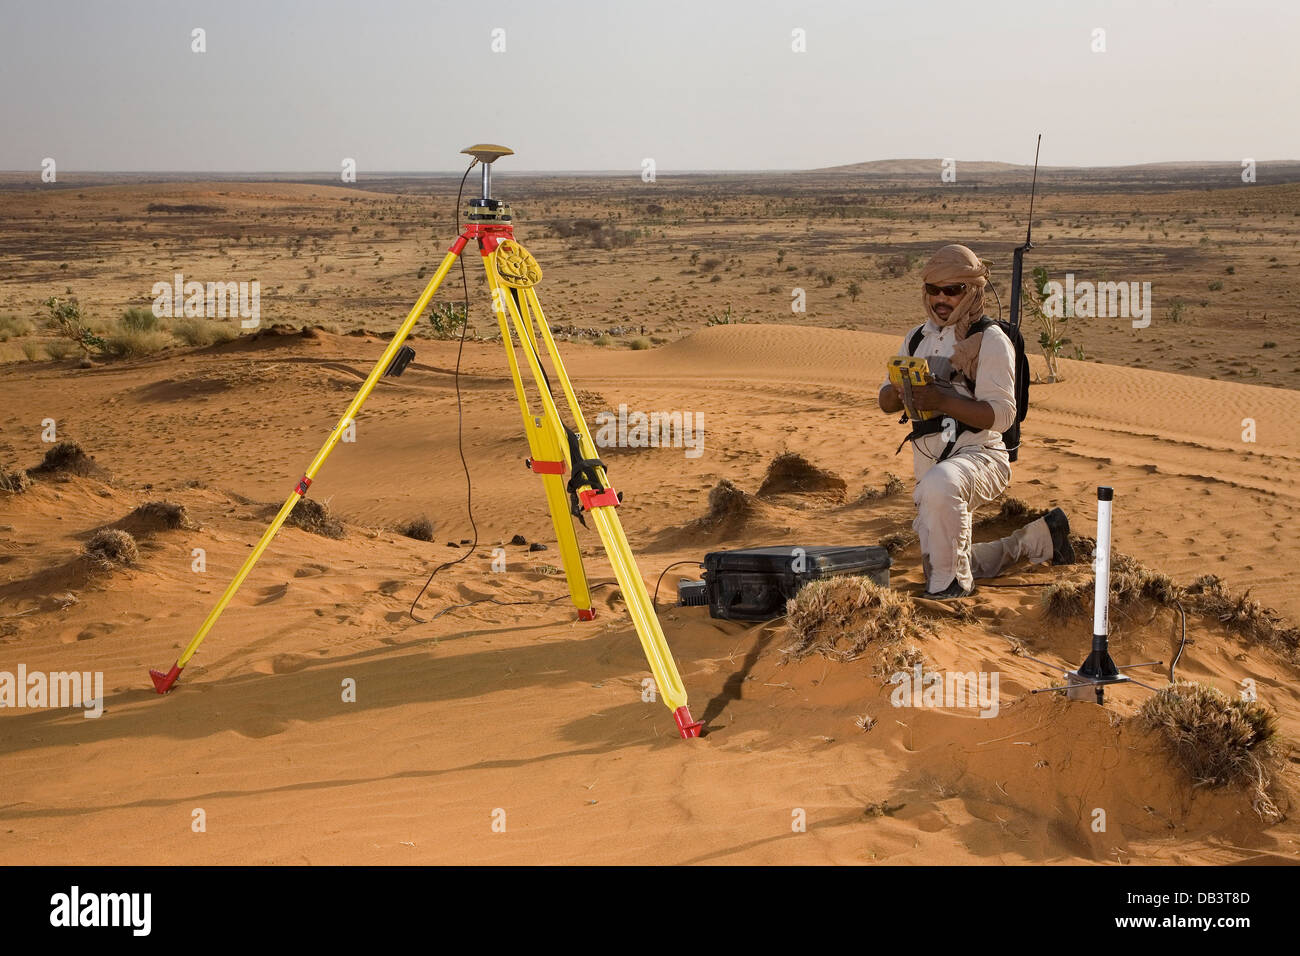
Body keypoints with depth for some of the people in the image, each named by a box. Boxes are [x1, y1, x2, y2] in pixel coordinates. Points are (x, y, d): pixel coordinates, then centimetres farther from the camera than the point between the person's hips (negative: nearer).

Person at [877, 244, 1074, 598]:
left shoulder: (990, 340, -9)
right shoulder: (917, 337, 11)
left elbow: (1001, 414, -19)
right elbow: (885, 402, 9)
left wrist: (941, 401, -31)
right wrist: (901, 392, -15)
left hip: (978, 454, -8)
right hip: (929, 461, 8)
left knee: (939, 484, -43)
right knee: (938, 564, 19)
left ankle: (951, 580, -25)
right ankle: (1039, 538, 38)